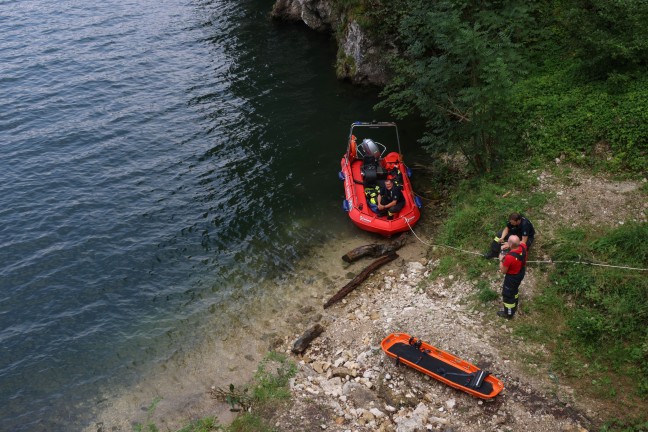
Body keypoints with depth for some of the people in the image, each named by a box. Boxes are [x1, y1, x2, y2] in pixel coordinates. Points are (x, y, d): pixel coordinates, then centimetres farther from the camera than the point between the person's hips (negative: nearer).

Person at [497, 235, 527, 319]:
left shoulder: (509, 257, -41)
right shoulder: (523, 246, -22)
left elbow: (503, 271, -25)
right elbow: (520, 242, 6)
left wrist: (501, 260, -12)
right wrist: (508, 245, -7)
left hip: (512, 277, -7)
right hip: (521, 273, 7)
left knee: (507, 294, 17)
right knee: (514, 289, 33)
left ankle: (508, 313, 37)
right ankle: (514, 306, 57)